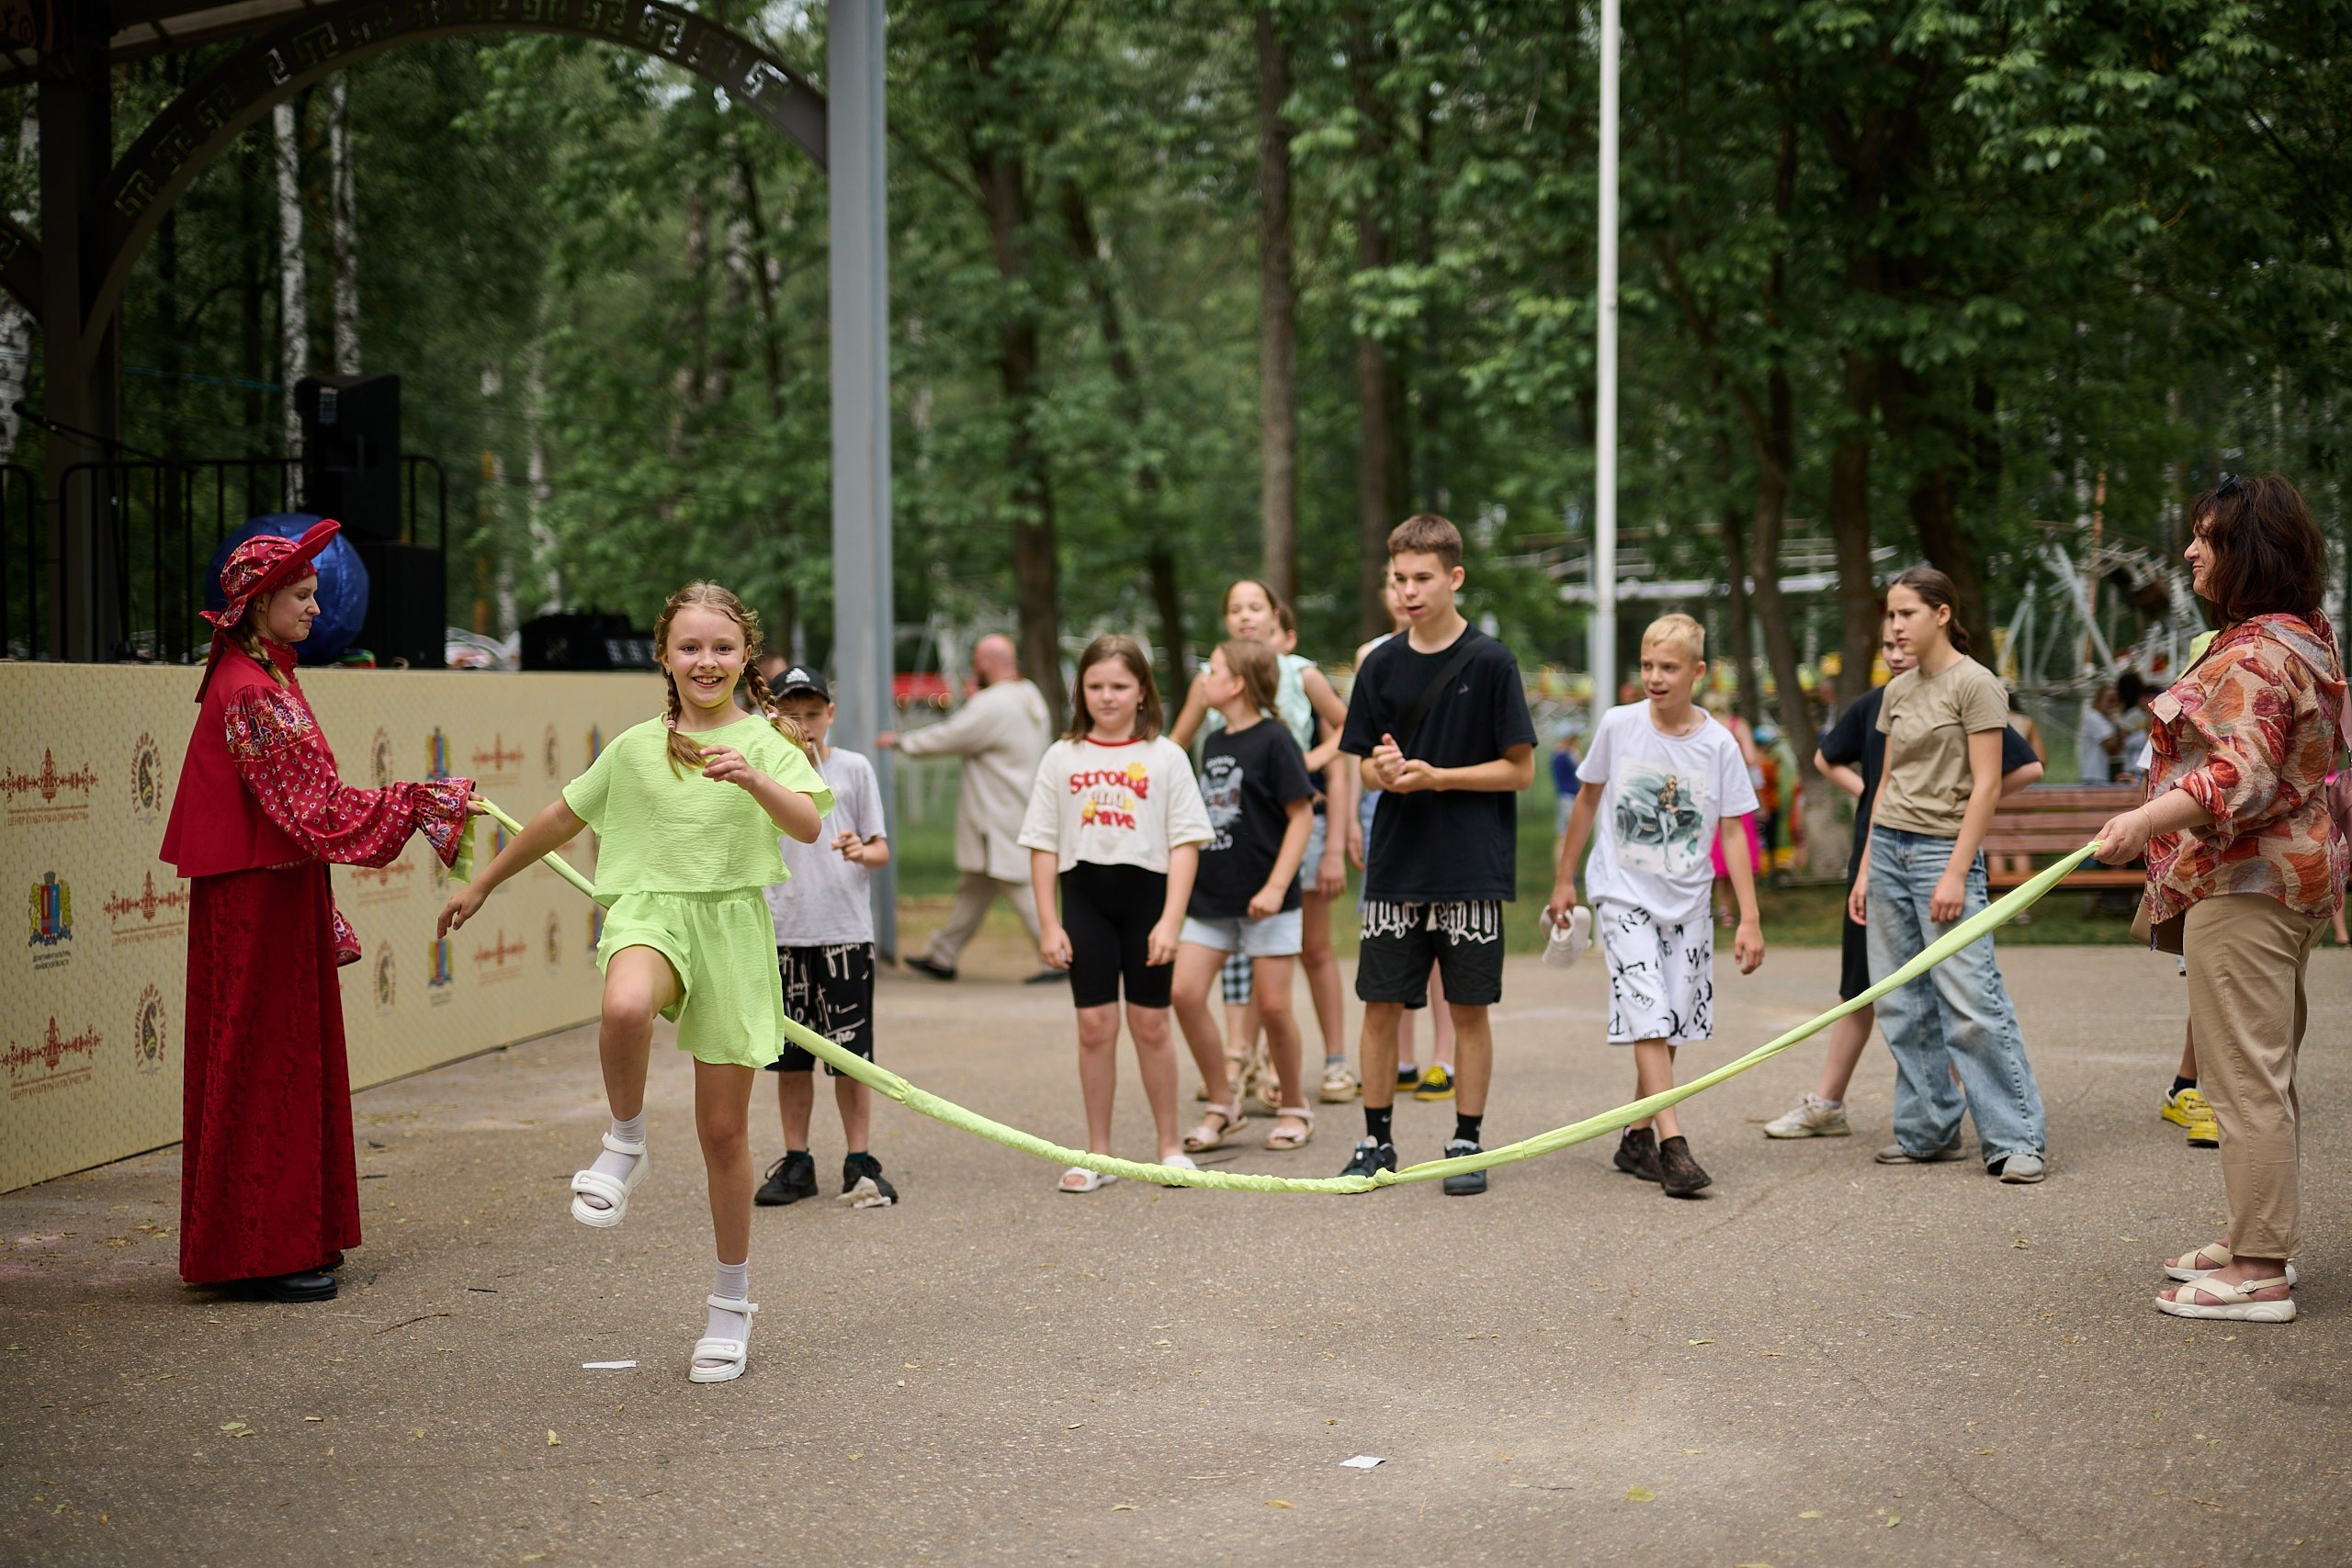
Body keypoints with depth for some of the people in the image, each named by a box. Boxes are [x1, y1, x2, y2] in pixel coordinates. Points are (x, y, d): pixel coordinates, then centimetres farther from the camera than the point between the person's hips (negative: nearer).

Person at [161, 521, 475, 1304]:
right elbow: (322, 806, -22)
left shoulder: (260, 677, 14)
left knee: (290, 1060, 14)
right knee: (264, 1063, -4)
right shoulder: (250, 692, -18)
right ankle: (263, 1250, 3)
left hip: (273, 894, 10)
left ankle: (291, 1235, 22)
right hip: (257, 903, -10)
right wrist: (426, 802, -18)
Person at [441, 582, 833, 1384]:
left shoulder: (766, 742, 1)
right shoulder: (635, 748, 9)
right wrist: (482, 884, 28)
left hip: (732, 926, 0)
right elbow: (559, 820, 21)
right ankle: (624, 1145, -10)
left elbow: (809, 825, -16)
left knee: (725, 1130, 3)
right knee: (625, 1009, -39)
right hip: (649, 911, 1)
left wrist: (754, 779, -35)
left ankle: (732, 1304, 20)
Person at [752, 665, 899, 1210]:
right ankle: (796, 1163, 16)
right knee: (791, 1057, 7)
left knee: (850, 1053, 0)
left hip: (844, 930, -2)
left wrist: (863, 852, -18)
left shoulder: (854, 769, 3)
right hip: (781, 934, 2)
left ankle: (859, 1163, 9)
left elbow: (881, 850, 3)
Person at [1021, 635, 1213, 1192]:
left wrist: (1170, 921, -11)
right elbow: (1043, 845, 5)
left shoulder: (1165, 757, 0)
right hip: (1085, 899, 1)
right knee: (1094, 1025, 2)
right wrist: (1048, 925, 0)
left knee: (1150, 1024, 5)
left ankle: (1170, 1146, 18)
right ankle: (1097, 1155, 10)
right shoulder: (1062, 758, 5)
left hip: (1146, 895, -1)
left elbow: (1185, 843, -3)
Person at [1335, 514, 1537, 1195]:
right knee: (1380, 1004, 4)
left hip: (1472, 869, -3)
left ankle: (1466, 1143, 15)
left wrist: (1436, 776, -14)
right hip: (1395, 866, 3)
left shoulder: (1490, 662, -5)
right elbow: (1366, 768, 12)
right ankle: (1376, 1140, 16)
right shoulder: (1382, 665, 6)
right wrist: (1383, 769, -11)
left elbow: (1520, 769, -6)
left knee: (1469, 1007, 4)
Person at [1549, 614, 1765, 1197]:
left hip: (1686, 901, 2)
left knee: (1671, 1023, 6)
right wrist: (1564, 880, 12)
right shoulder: (1617, 726, -5)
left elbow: (1732, 833, -1)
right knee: (1647, 1016, -14)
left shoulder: (1719, 745, -4)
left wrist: (1749, 919, -4)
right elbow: (1588, 801, 8)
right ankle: (1672, 1145, -18)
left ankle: (1637, 1137, 20)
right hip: (1623, 893, -2)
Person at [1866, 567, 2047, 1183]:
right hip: (1889, 849, 7)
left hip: (1944, 850, -7)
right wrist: (1866, 871, 14)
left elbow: (1987, 788, -11)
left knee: (1971, 1004, -10)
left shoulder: (1975, 684, -8)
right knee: (1903, 1006, 7)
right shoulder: (1898, 690, 13)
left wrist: (1955, 874, -16)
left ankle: (2017, 1138, -4)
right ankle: (1928, 1132, 14)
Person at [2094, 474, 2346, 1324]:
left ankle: (2259, 1273, -4)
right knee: (2264, 1073, 17)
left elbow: (2245, 775, -30)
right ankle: (2259, 1242, 26)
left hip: (2243, 887, -11)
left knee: (2245, 1076, -8)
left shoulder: (2255, 654, -18)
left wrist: (2149, 818, -43)